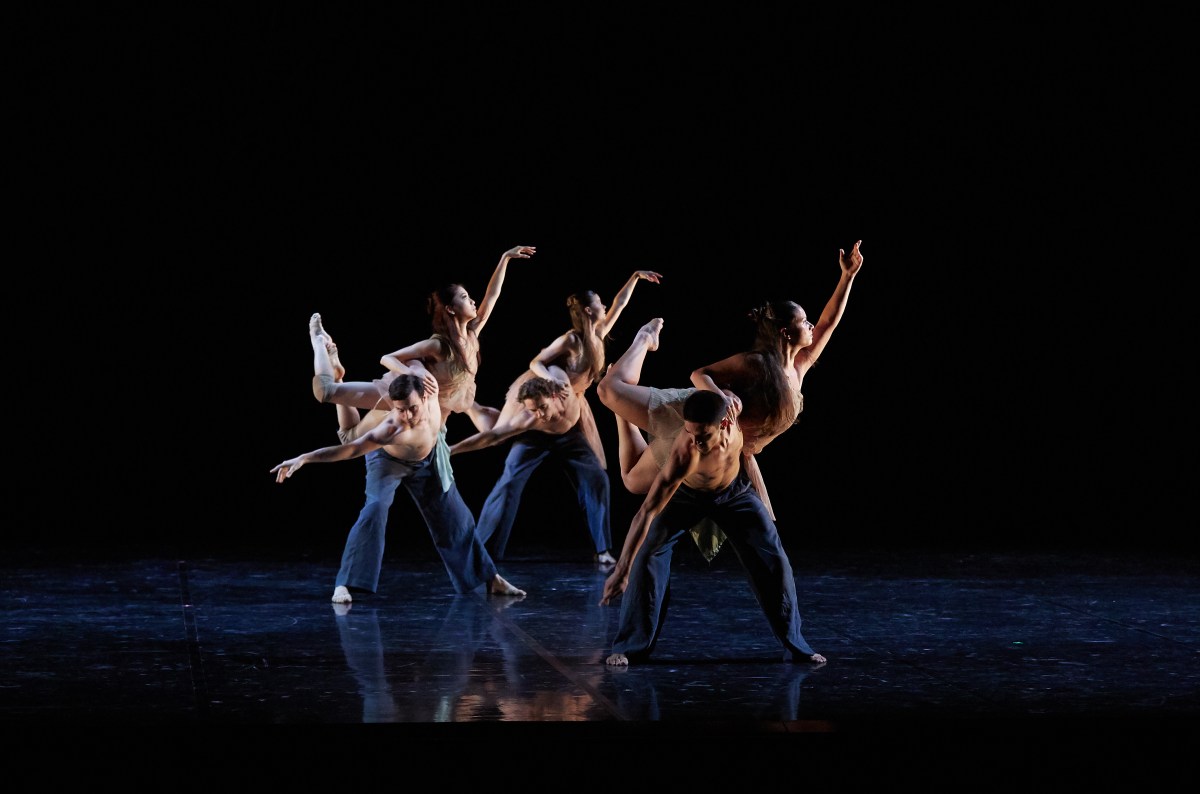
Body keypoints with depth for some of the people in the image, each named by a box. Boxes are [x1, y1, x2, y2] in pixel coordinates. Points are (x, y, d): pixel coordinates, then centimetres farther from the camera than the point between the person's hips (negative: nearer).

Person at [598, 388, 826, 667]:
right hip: (685, 494, -3)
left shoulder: (738, 414, -35)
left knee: (773, 559, -3)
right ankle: (631, 645, -10)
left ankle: (795, 646, 9)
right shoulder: (684, 452, -44)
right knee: (647, 553, -19)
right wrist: (622, 570, -44)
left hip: (734, 491, 3)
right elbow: (647, 513, -42)